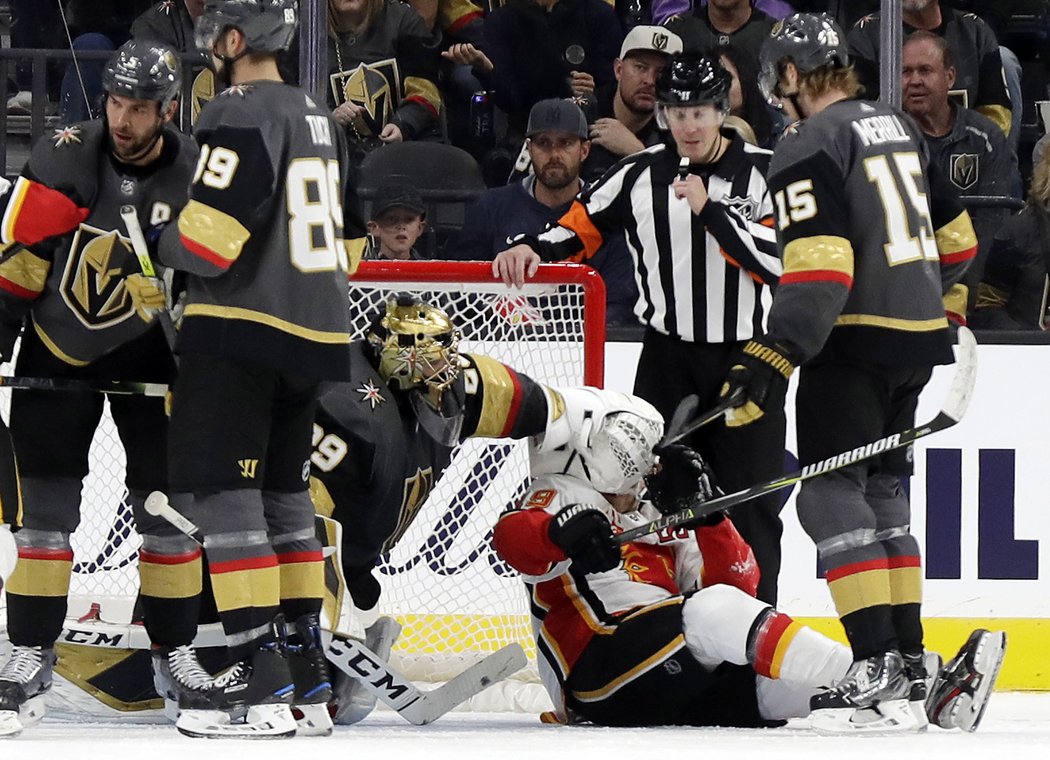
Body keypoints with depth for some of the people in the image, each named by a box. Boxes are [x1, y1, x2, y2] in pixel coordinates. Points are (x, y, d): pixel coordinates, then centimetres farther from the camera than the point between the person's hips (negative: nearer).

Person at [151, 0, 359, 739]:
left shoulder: (239, 116, -13)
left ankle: (262, 677, -14)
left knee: (217, 488, -7)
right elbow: (345, 241, 23)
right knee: (283, 491, 17)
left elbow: (206, 238, -19)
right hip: (314, 334, 9)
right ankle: (306, 673, 17)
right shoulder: (319, 118, 16)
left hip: (242, 327, -9)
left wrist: (166, 241, 0)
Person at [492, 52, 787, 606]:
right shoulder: (640, 175, 4)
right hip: (668, 359, 2)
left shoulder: (764, 172, -5)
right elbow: (580, 228, 9)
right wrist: (532, 249, -11)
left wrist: (710, 210, -19)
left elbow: (782, 261, -16)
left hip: (746, 356, -2)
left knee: (750, 506, 0)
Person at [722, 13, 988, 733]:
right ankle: (907, 660, 17)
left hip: (855, 342, -9)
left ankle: (879, 671, -19)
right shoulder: (899, 128, 14)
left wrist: (776, 355, -27)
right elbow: (956, 234, 24)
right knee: (881, 491, 18)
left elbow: (818, 266, -24)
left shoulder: (808, 148, -13)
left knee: (831, 495, -8)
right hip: (919, 338, 9)